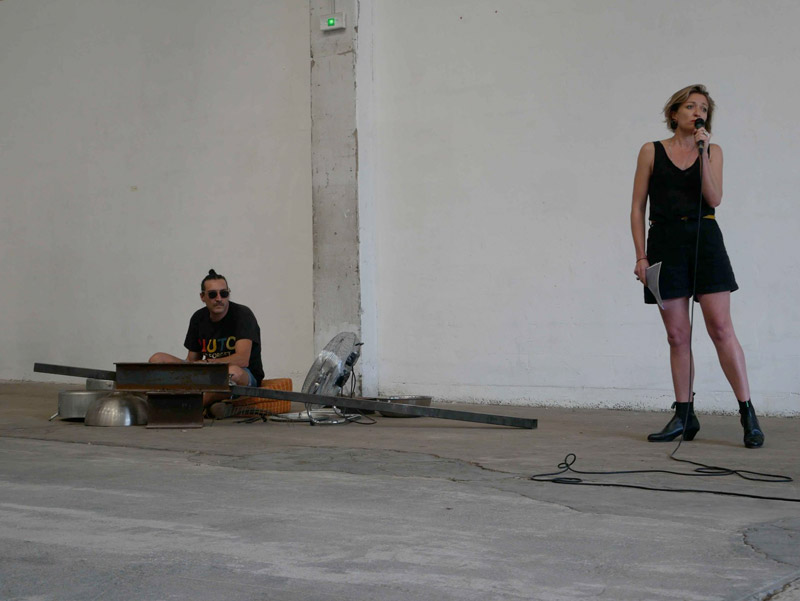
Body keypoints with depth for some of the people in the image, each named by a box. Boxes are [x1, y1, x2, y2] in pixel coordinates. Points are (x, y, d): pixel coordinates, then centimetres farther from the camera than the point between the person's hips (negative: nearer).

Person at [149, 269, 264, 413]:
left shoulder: (242, 314, -11)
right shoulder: (199, 318, 7)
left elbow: (242, 359, -23)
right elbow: (192, 360, 12)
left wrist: (205, 363, -22)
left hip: (246, 377, -6)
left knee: (233, 371, -43)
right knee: (157, 359, -6)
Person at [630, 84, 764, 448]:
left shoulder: (712, 151, 10)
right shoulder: (652, 152, 8)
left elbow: (714, 199, -5)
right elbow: (638, 207, 6)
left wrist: (702, 153, -10)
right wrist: (641, 255, -1)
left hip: (704, 240, 0)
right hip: (666, 243, 0)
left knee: (721, 328, -7)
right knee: (677, 336, 2)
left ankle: (748, 414, -5)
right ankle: (684, 416, 10)